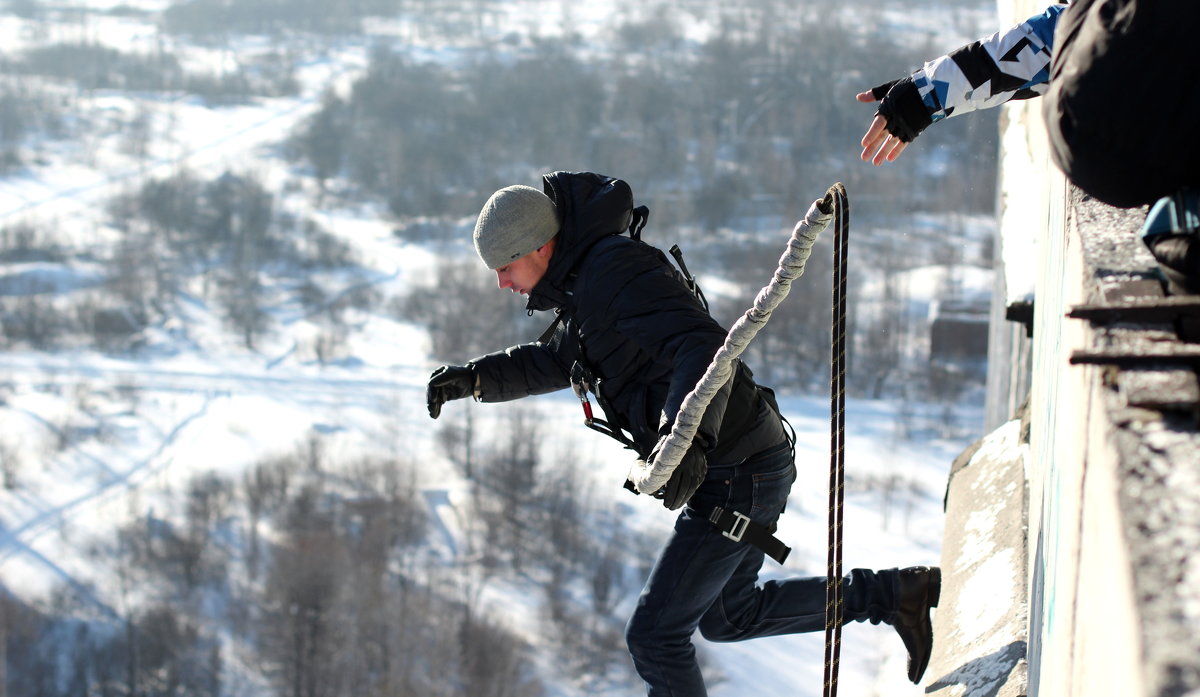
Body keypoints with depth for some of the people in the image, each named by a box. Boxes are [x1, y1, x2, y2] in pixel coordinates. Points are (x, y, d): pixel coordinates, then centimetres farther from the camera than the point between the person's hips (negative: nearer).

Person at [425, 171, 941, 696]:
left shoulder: (617, 273, -21)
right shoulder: (585, 283, 11)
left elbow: (706, 350, -33)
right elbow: (553, 362, 28)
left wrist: (687, 438, -49)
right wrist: (474, 379, 13)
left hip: (739, 477, -11)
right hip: (720, 467, 11)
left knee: (653, 635, -5)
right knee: (726, 617, 26)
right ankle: (894, 593, 28)